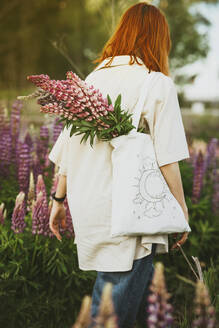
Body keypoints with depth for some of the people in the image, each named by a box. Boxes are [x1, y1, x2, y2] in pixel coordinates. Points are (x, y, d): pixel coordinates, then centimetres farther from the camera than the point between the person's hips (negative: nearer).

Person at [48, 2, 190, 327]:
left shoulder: (93, 78, 10)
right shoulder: (157, 83, -7)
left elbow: (67, 145, 12)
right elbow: (167, 160, -11)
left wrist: (59, 198, 20)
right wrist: (181, 211, -2)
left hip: (86, 207, 6)